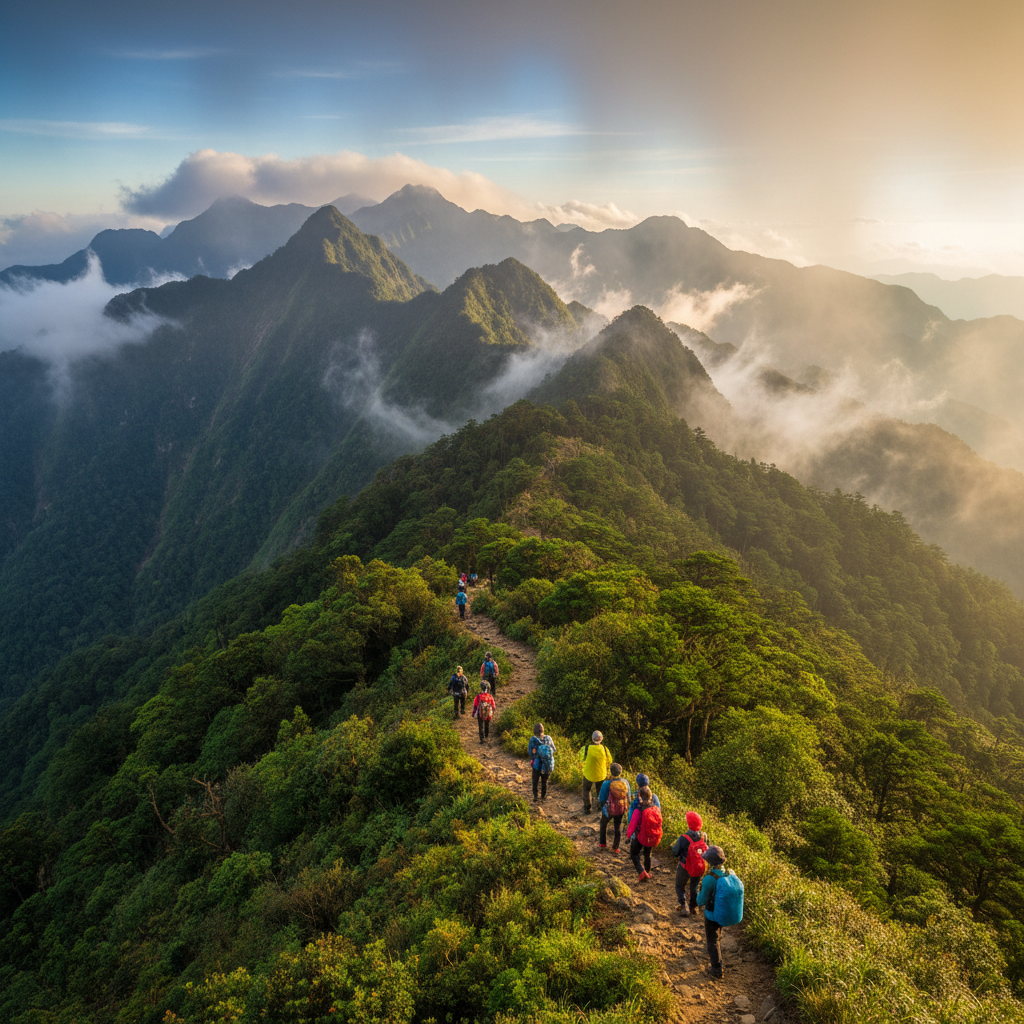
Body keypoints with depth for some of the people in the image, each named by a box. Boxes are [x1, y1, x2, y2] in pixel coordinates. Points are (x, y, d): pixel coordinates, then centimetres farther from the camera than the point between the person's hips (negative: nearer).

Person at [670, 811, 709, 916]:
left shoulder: (683, 839, -33)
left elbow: (675, 853, -19)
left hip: (685, 868, -4)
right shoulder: (704, 836, -22)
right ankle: (693, 907, 45)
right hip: (700, 868, 4)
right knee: (694, 887, 30)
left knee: (680, 887, 23)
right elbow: (707, 850, -4)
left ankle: (684, 907, 20)